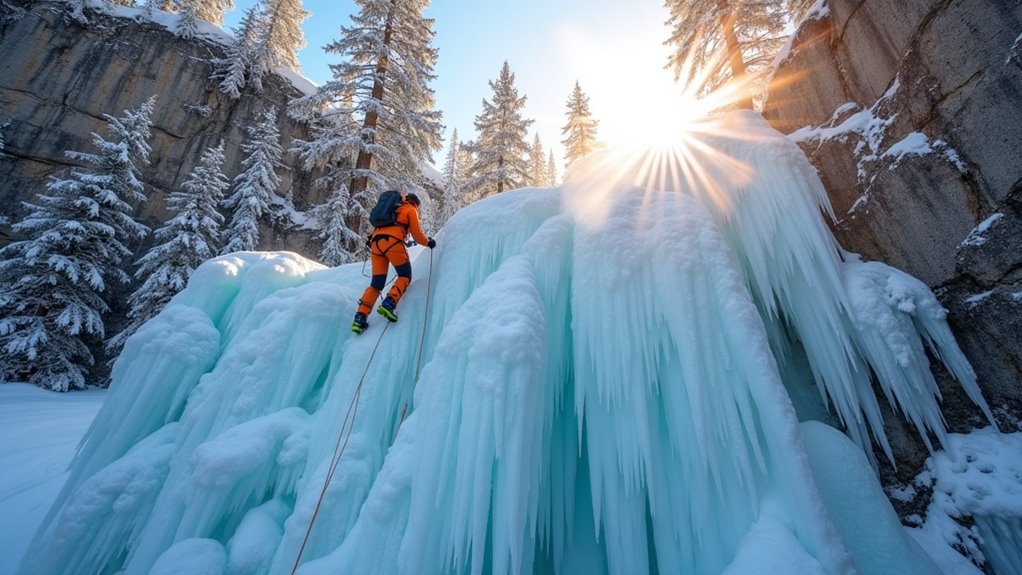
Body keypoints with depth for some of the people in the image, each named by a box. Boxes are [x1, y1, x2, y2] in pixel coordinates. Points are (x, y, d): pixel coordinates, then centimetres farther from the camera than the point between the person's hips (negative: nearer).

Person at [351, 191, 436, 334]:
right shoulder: (411, 210, 17)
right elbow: (417, 235, 11)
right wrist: (428, 242, 26)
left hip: (375, 242, 6)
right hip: (392, 241, -6)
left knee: (377, 283, 7)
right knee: (405, 276, 5)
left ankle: (360, 317, -5)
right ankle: (388, 304, -18)